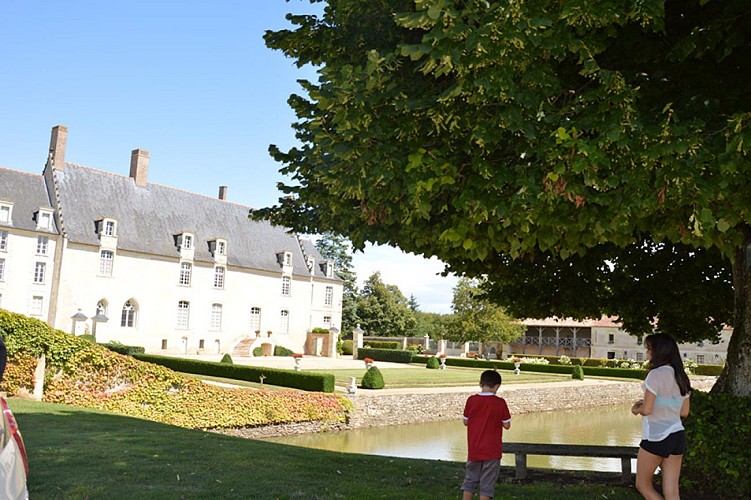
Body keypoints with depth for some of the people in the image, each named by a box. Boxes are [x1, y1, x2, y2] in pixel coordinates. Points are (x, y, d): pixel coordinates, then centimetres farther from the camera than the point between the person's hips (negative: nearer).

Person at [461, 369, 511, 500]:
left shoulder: (471, 400, -5)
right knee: (487, 484, 5)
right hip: (492, 450, -2)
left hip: (474, 449, 2)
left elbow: (466, 422, 4)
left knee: (470, 481, 16)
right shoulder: (500, 403, -11)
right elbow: (506, 425, -6)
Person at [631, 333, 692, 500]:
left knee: (643, 485, 11)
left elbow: (646, 410, -18)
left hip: (656, 438, -7)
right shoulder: (681, 377, 7)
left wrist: (636, 409, 3)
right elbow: (684, 412, 13)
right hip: (677, 436, 7)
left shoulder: (656, 374, -16)